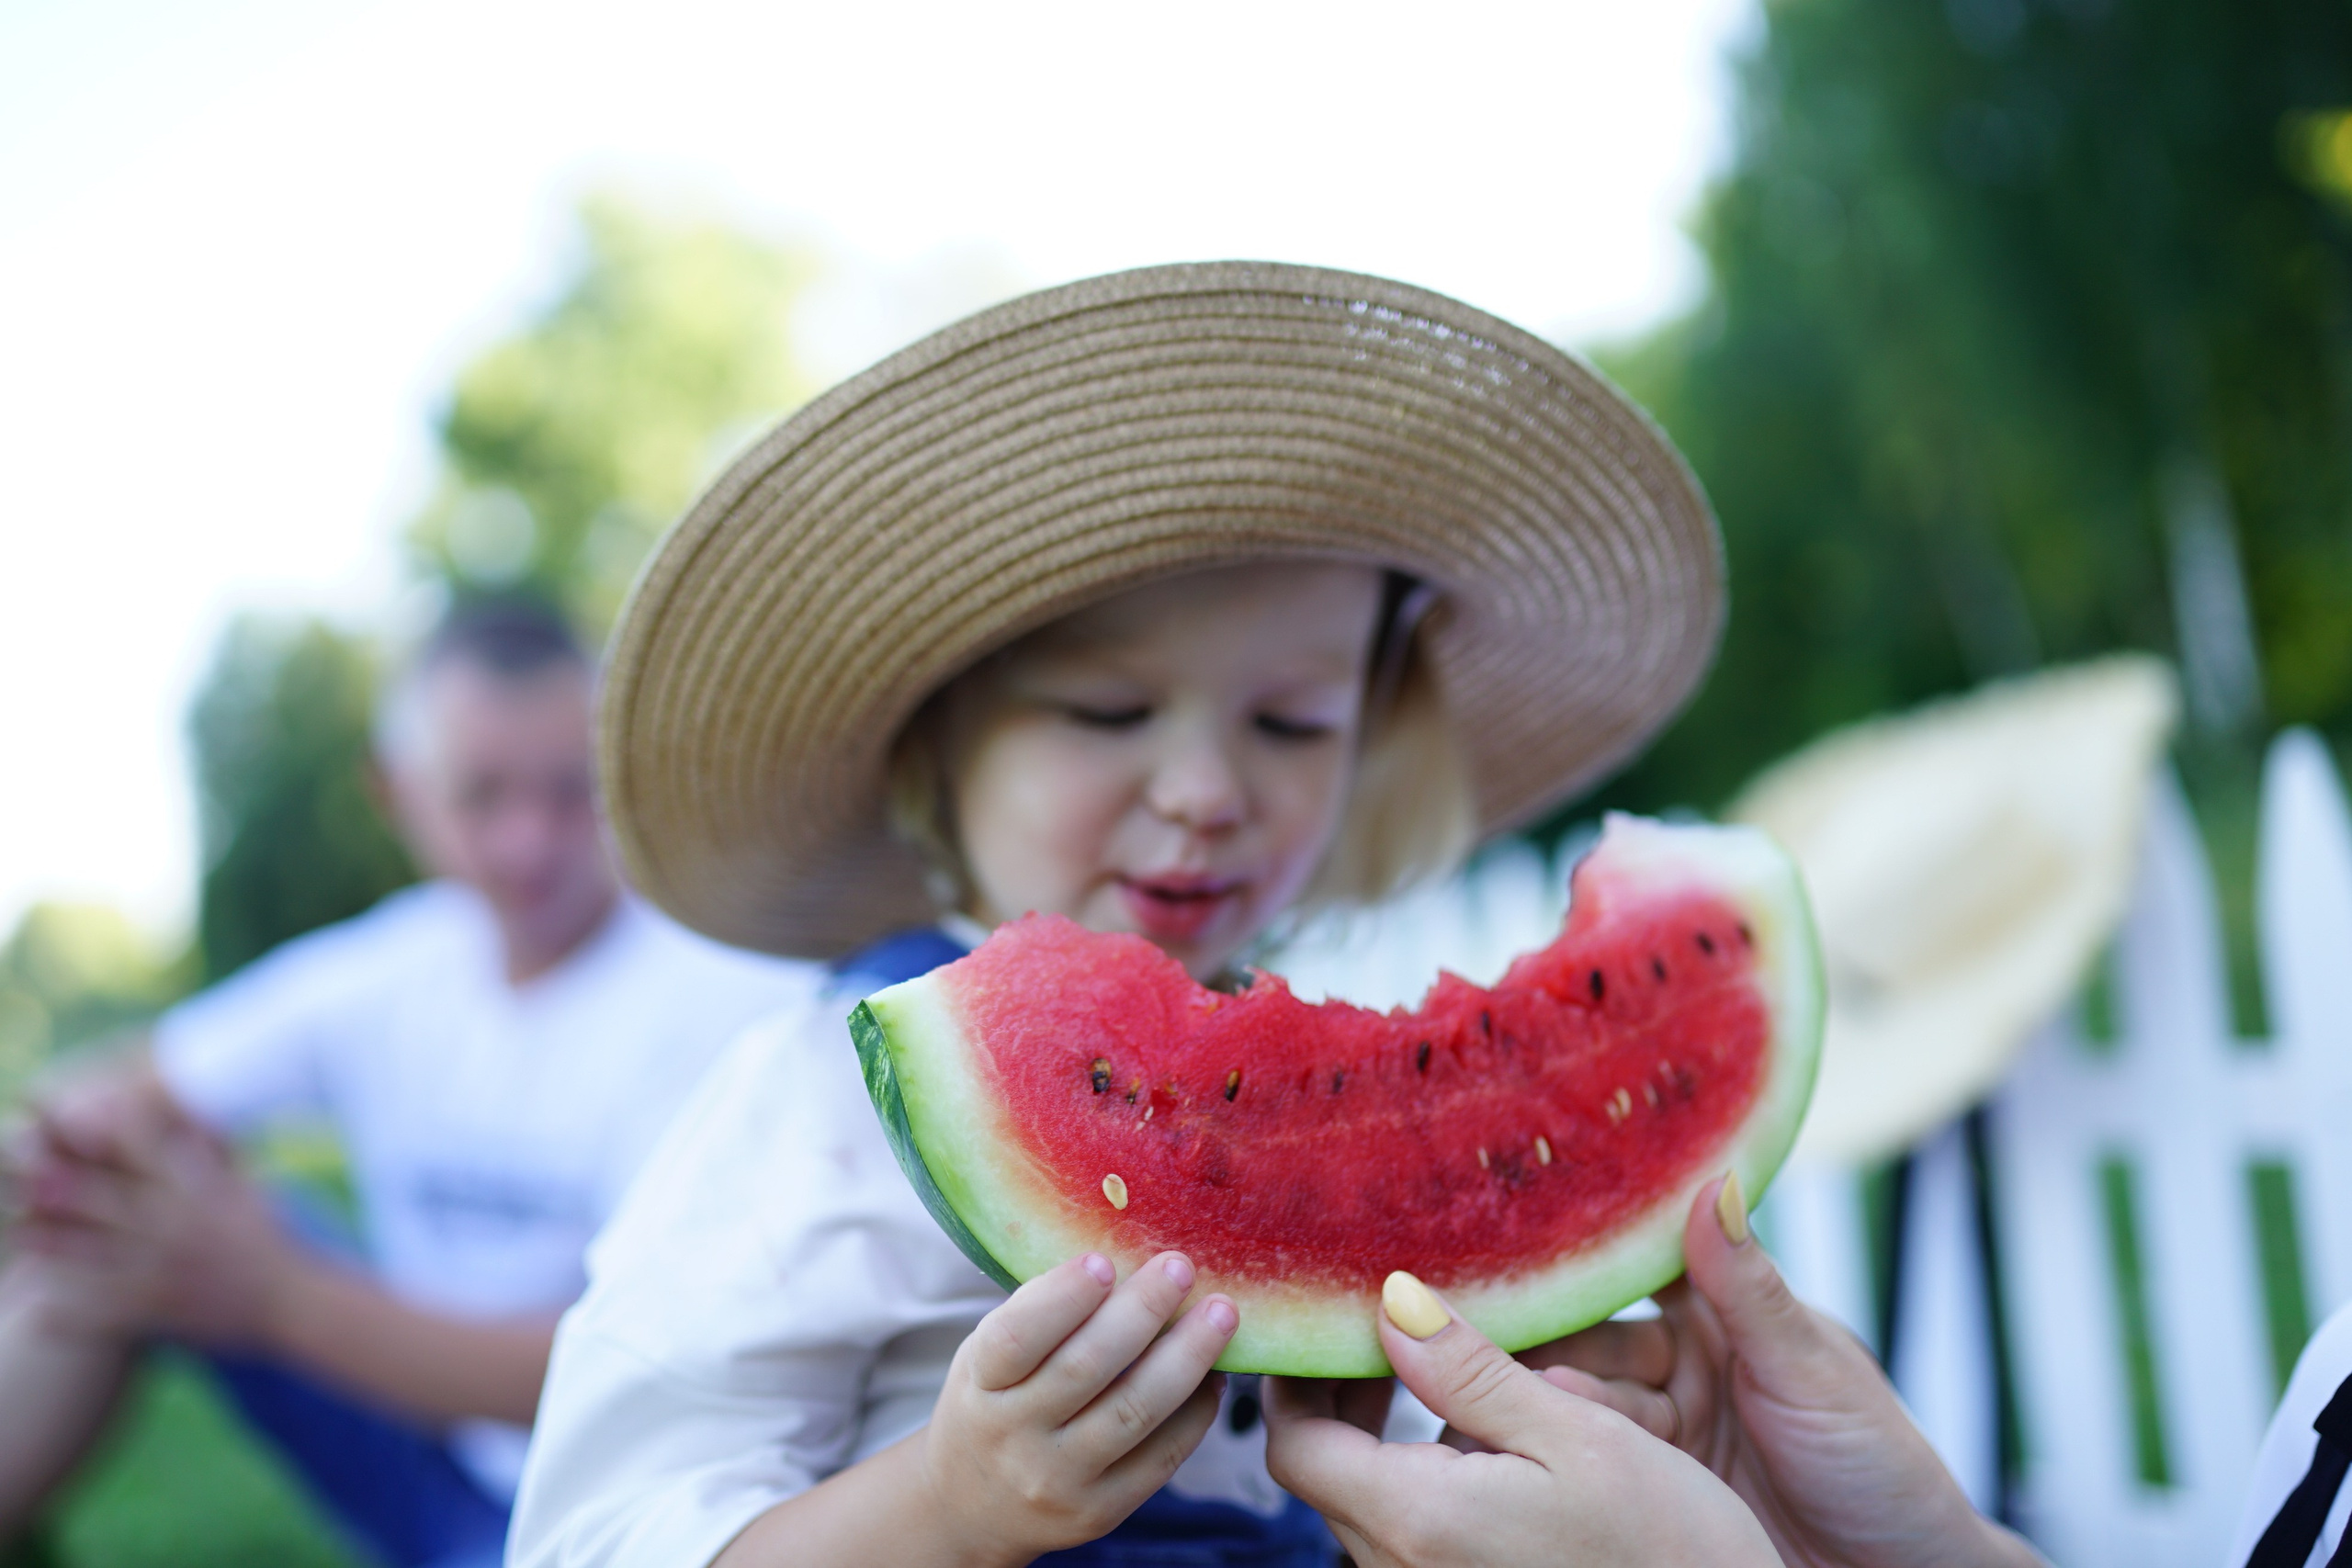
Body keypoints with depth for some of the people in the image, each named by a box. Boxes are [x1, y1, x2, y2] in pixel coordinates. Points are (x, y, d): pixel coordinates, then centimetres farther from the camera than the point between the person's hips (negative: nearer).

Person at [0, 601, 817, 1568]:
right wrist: (94, 1131, -18)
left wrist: (276, 1297, -29)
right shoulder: (383, 973, 1)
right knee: (112, 1239, -4)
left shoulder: (743, 998, -19)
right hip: (446, 1473, 6)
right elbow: (126, 1094, 10)